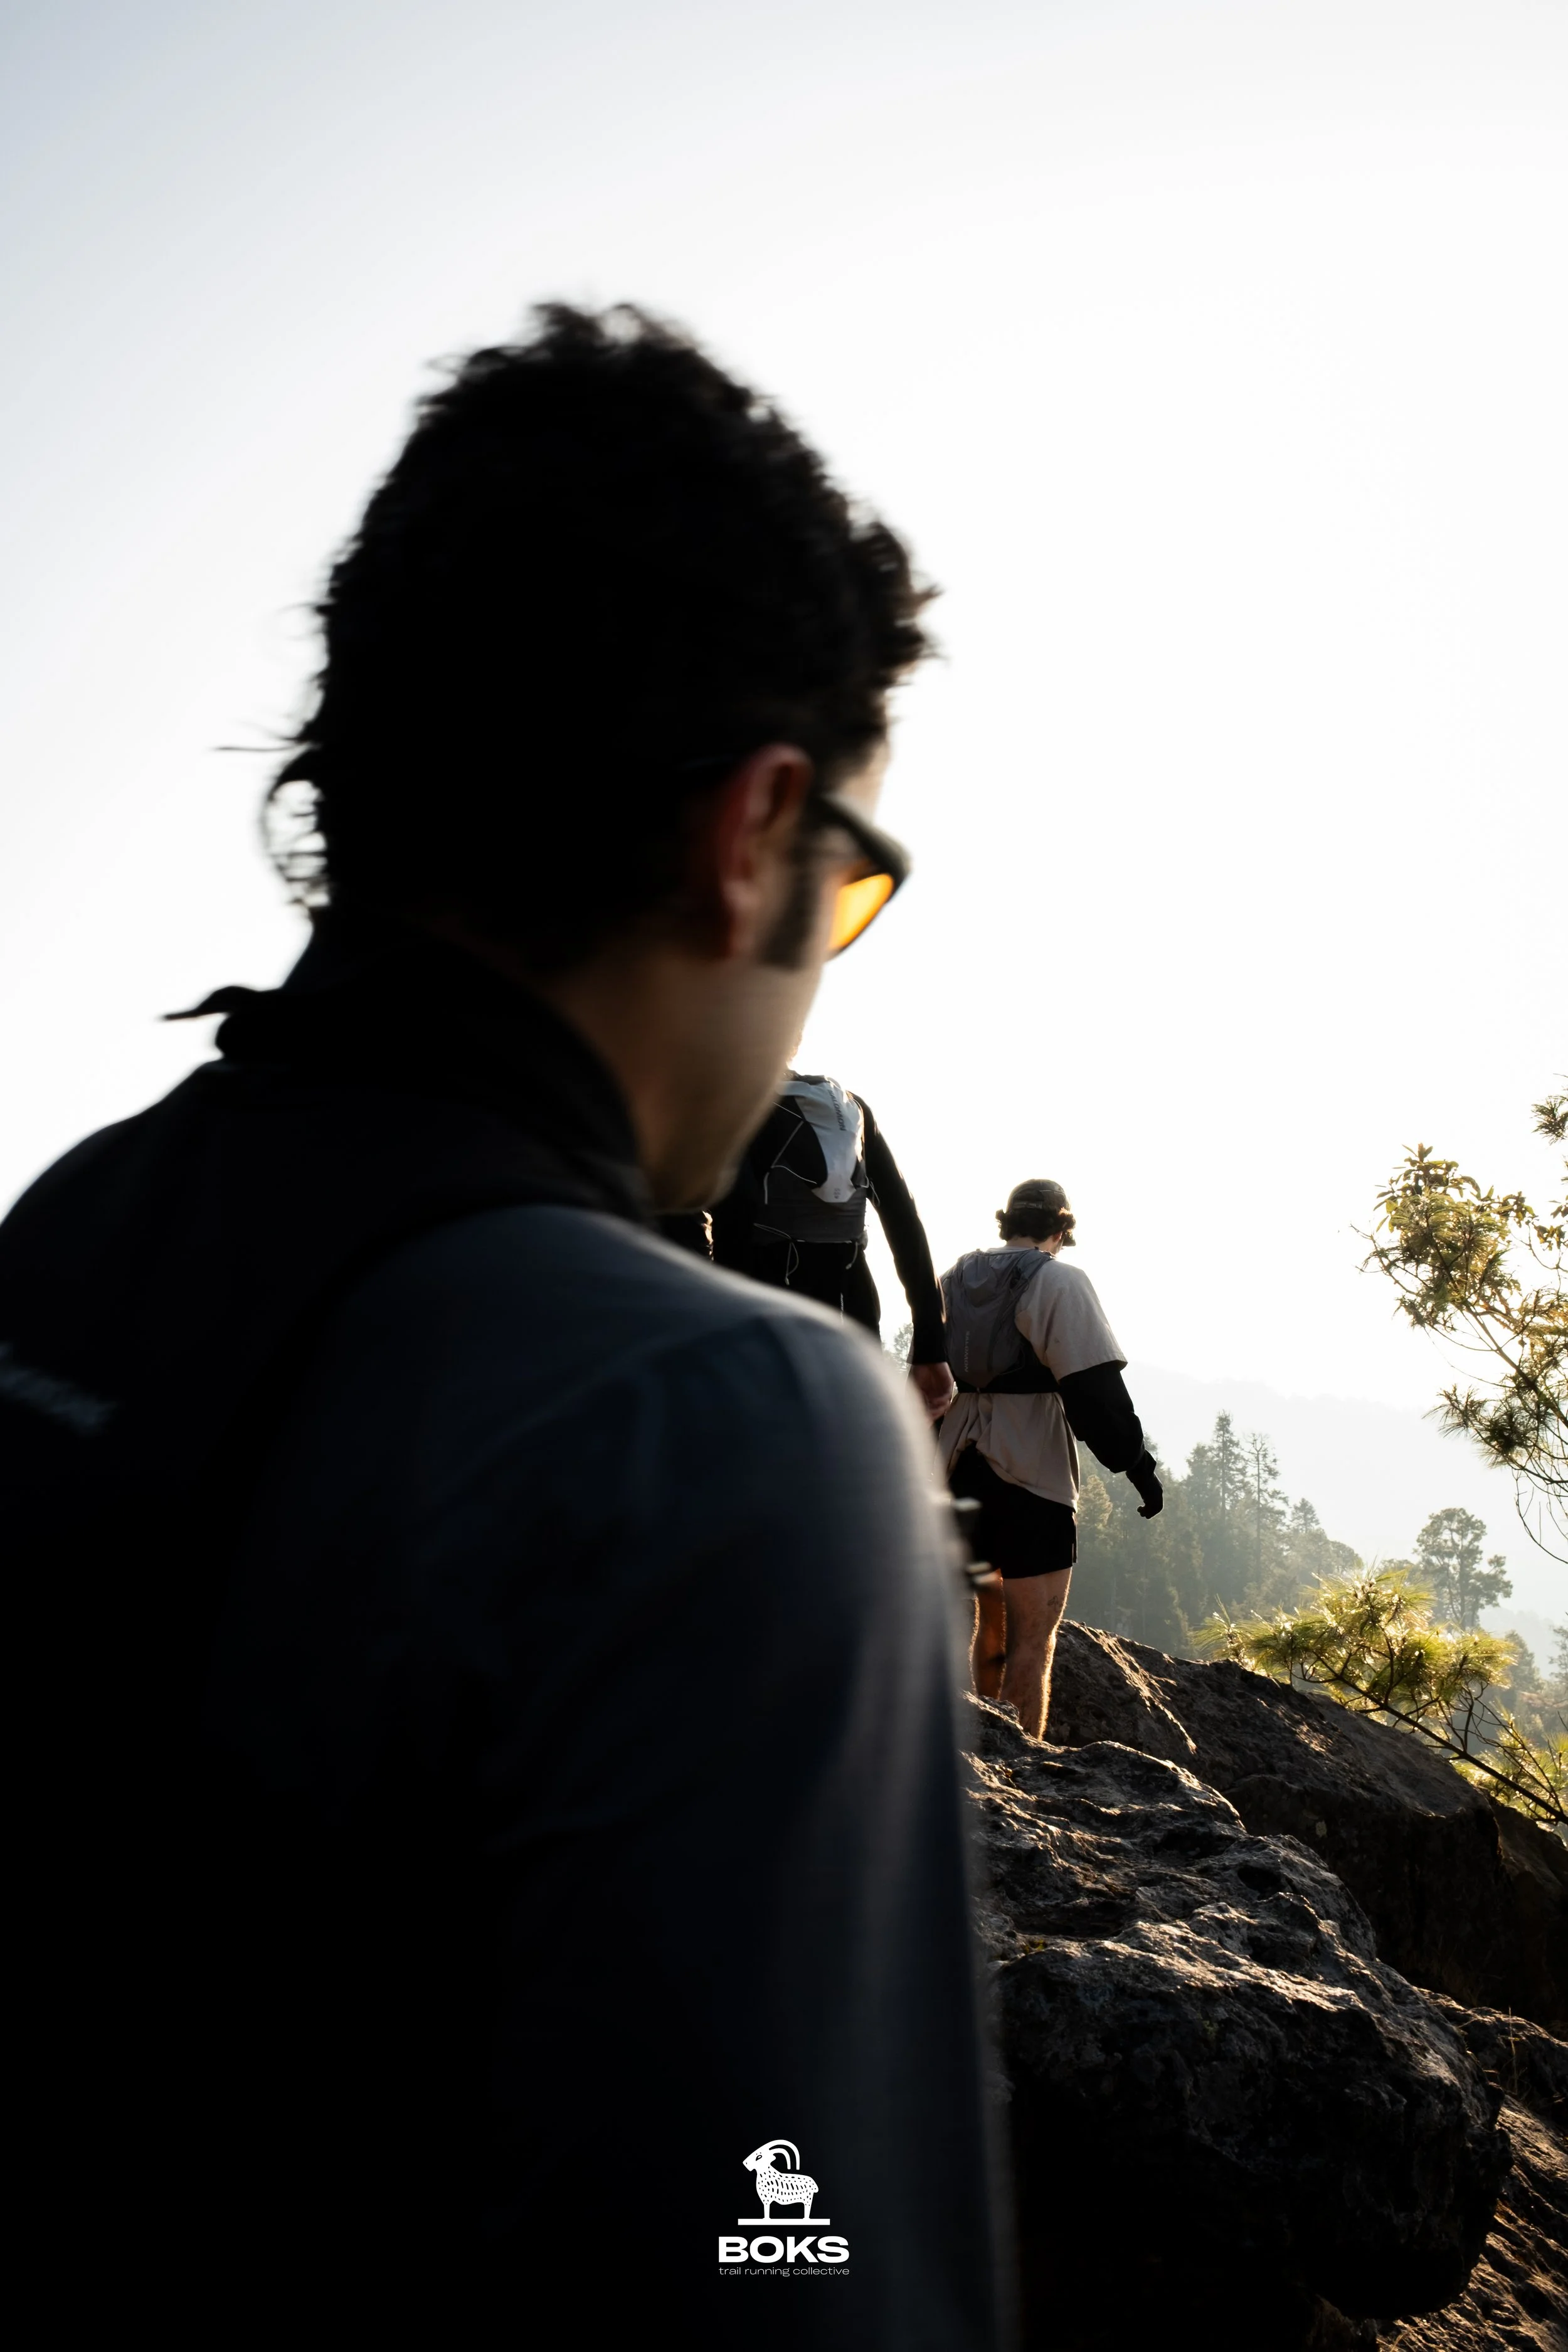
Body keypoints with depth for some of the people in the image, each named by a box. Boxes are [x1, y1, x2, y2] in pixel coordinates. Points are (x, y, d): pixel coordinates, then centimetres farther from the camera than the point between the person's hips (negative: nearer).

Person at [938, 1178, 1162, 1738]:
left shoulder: (952, 1281, 11)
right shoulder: (1057, 1281, -9)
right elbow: (1094, 1385, -16)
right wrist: (1137, 1462, -10)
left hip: (959, 1473, 7)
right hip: (1031, 1478, -7)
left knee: (991, 1623, 21)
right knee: (1032, 1640, -1)